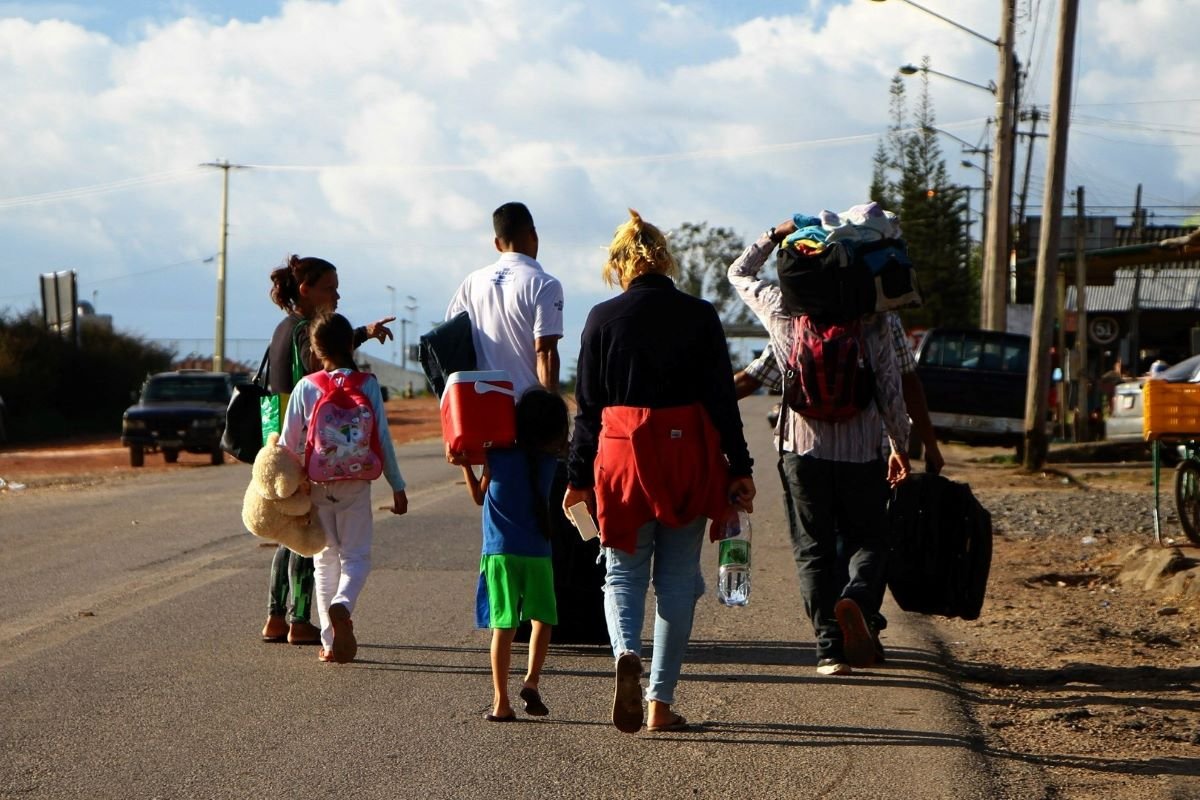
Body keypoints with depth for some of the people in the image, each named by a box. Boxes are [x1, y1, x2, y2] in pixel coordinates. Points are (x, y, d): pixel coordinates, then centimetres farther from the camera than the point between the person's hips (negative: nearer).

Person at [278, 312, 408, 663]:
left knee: (325, 560, 11)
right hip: (356, 485, -1)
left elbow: (289, 442, -1)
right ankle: (342, 605, -27)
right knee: (356, 556, 5)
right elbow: (382, 439, -2)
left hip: (316, 485, 1)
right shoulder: (368, 385, -3)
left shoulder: (305, 387, -1)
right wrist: (397, 486, 5)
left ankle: (331, 642, 8)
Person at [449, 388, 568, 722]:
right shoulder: (550, 461, 0)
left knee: (504, 626, 2)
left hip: (500, 553, 0)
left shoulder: (497, 458, -3)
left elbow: (479, 497, 11)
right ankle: (532, 680, -6)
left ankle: (501, 701, 1)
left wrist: (464, 465, 21)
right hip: (537, 553, 0)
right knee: (542, 618, 15)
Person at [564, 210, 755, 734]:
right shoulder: (699, 316, 0)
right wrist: (739, 469, 5)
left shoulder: (603, 318, -2)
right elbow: (722, 397, 0)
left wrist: (579, 477, 8)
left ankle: (626, 654, -20)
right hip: (688, 457, 1)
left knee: (623, 572, 10)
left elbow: (588, 406, 1)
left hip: (622, 455, -1)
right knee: (677, 579, 9)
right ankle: (661, 702, 8)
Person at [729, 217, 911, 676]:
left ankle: (830, 647, -2)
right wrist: (901, 446, 10)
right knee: (867, 540, 11)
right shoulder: (871, 321, -3)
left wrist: (776, 234, 23)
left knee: (813, 550, 6)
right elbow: (891, 389, 0)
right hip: (860, 449, -1)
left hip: (801, 447, 1)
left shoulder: (783, 312, -1)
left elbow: (739, 272, 18)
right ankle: (857, 599, -20)